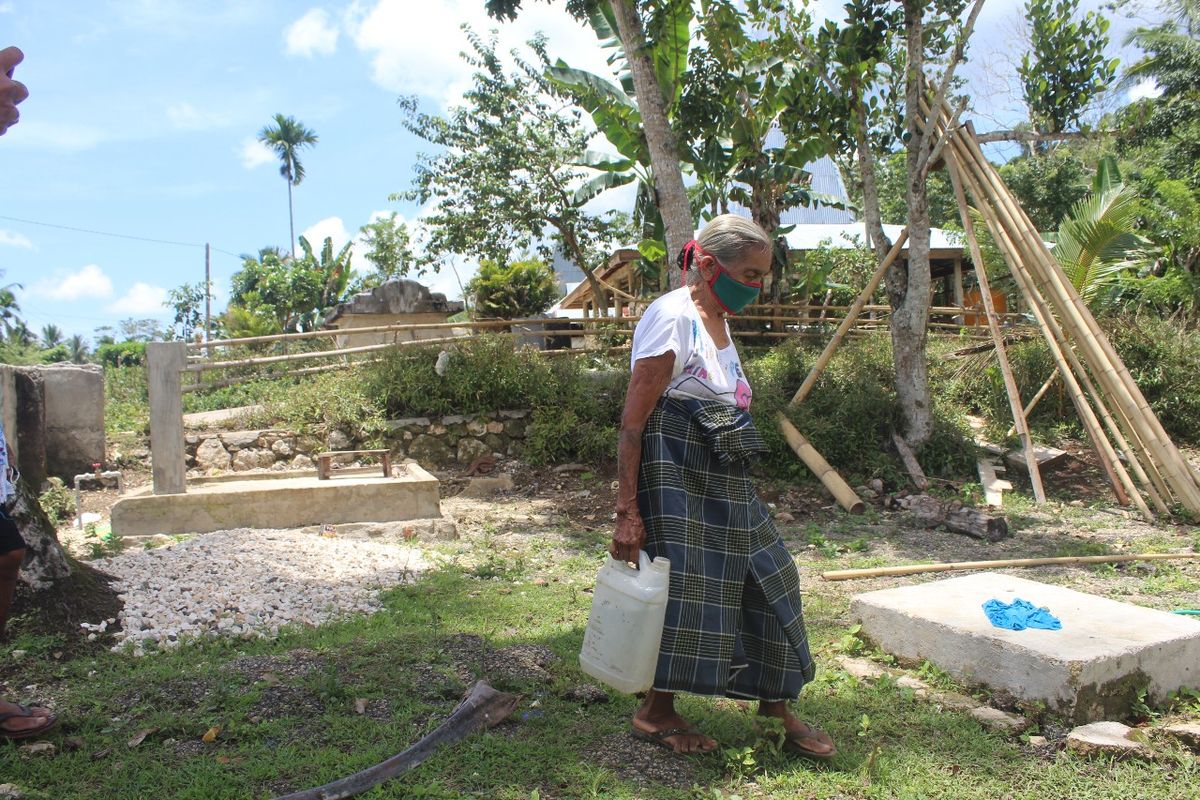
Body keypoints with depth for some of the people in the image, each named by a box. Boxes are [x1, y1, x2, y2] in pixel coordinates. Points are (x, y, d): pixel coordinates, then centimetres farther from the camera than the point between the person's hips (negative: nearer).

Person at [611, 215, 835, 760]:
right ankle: (655, 714, 23)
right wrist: (627, 512, -21)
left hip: (722, 479, 9)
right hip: (674, 475, -9)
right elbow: (632, 425, -19)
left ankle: (777, 708, 29)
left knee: (765, 580, 12)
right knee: (684, 591, 0)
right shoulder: (672, 318, -17)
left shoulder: (717, 320, 11)